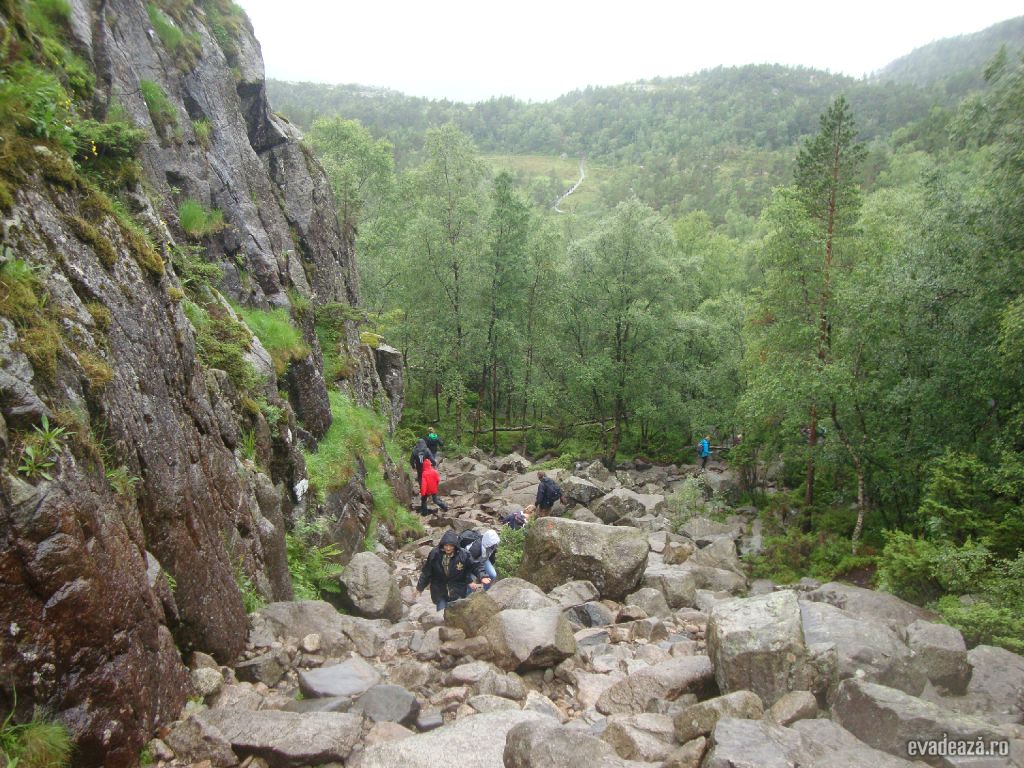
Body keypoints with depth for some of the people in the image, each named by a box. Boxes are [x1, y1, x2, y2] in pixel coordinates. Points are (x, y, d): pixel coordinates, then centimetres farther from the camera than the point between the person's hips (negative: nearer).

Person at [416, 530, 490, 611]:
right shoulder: (434, 554, -14)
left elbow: (476, 565, -6)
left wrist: (482, 576, -23)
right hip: (439, 592, 1)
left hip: (457, 592, -1)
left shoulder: (463, 555, -18)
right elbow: (427, 572, -2)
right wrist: (420, 586, 6)